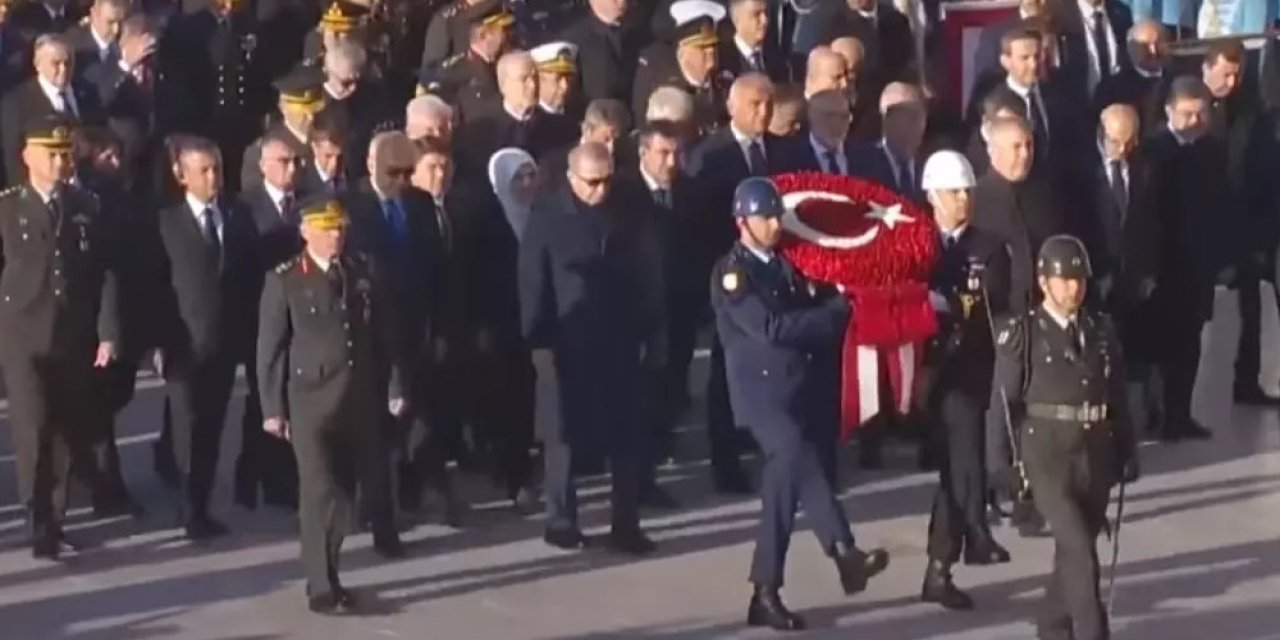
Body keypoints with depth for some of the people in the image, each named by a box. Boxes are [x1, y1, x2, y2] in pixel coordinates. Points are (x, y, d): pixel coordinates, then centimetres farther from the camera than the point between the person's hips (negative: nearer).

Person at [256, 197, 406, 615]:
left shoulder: (364, 272, 6)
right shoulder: (284, 281, -4)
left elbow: (384, 334, 10)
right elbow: (270, 349, -3)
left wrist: (394, 387, 4)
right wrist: (273, 408, -5)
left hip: (359, 400, 4)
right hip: (311, 401, -4)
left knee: (345, 492, 9)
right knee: (320, 492, -5)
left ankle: (326, 573, 22)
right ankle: (322, 587, 0)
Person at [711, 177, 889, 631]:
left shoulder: (786, 265, 17)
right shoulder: (731, 272, -5)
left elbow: (811, 320, 18)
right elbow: (771, 328, -16)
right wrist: (838, 309, -10)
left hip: (800, 392, 7)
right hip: (763, 392, -7)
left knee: (784, 486, 5)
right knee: (799, 457, -29)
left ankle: (766, 595, 11)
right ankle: (844, 552, -38)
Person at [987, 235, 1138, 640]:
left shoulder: (1101, 331, 7)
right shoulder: (1021, 334, -6)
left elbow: (1117, 397, 12)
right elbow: (1003, 402, -6)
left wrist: (1127, 451, 9)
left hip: (1096, 454, 5)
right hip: (1047, 454, -5)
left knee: (1076, 547, 14)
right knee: (1079, 548, -13)